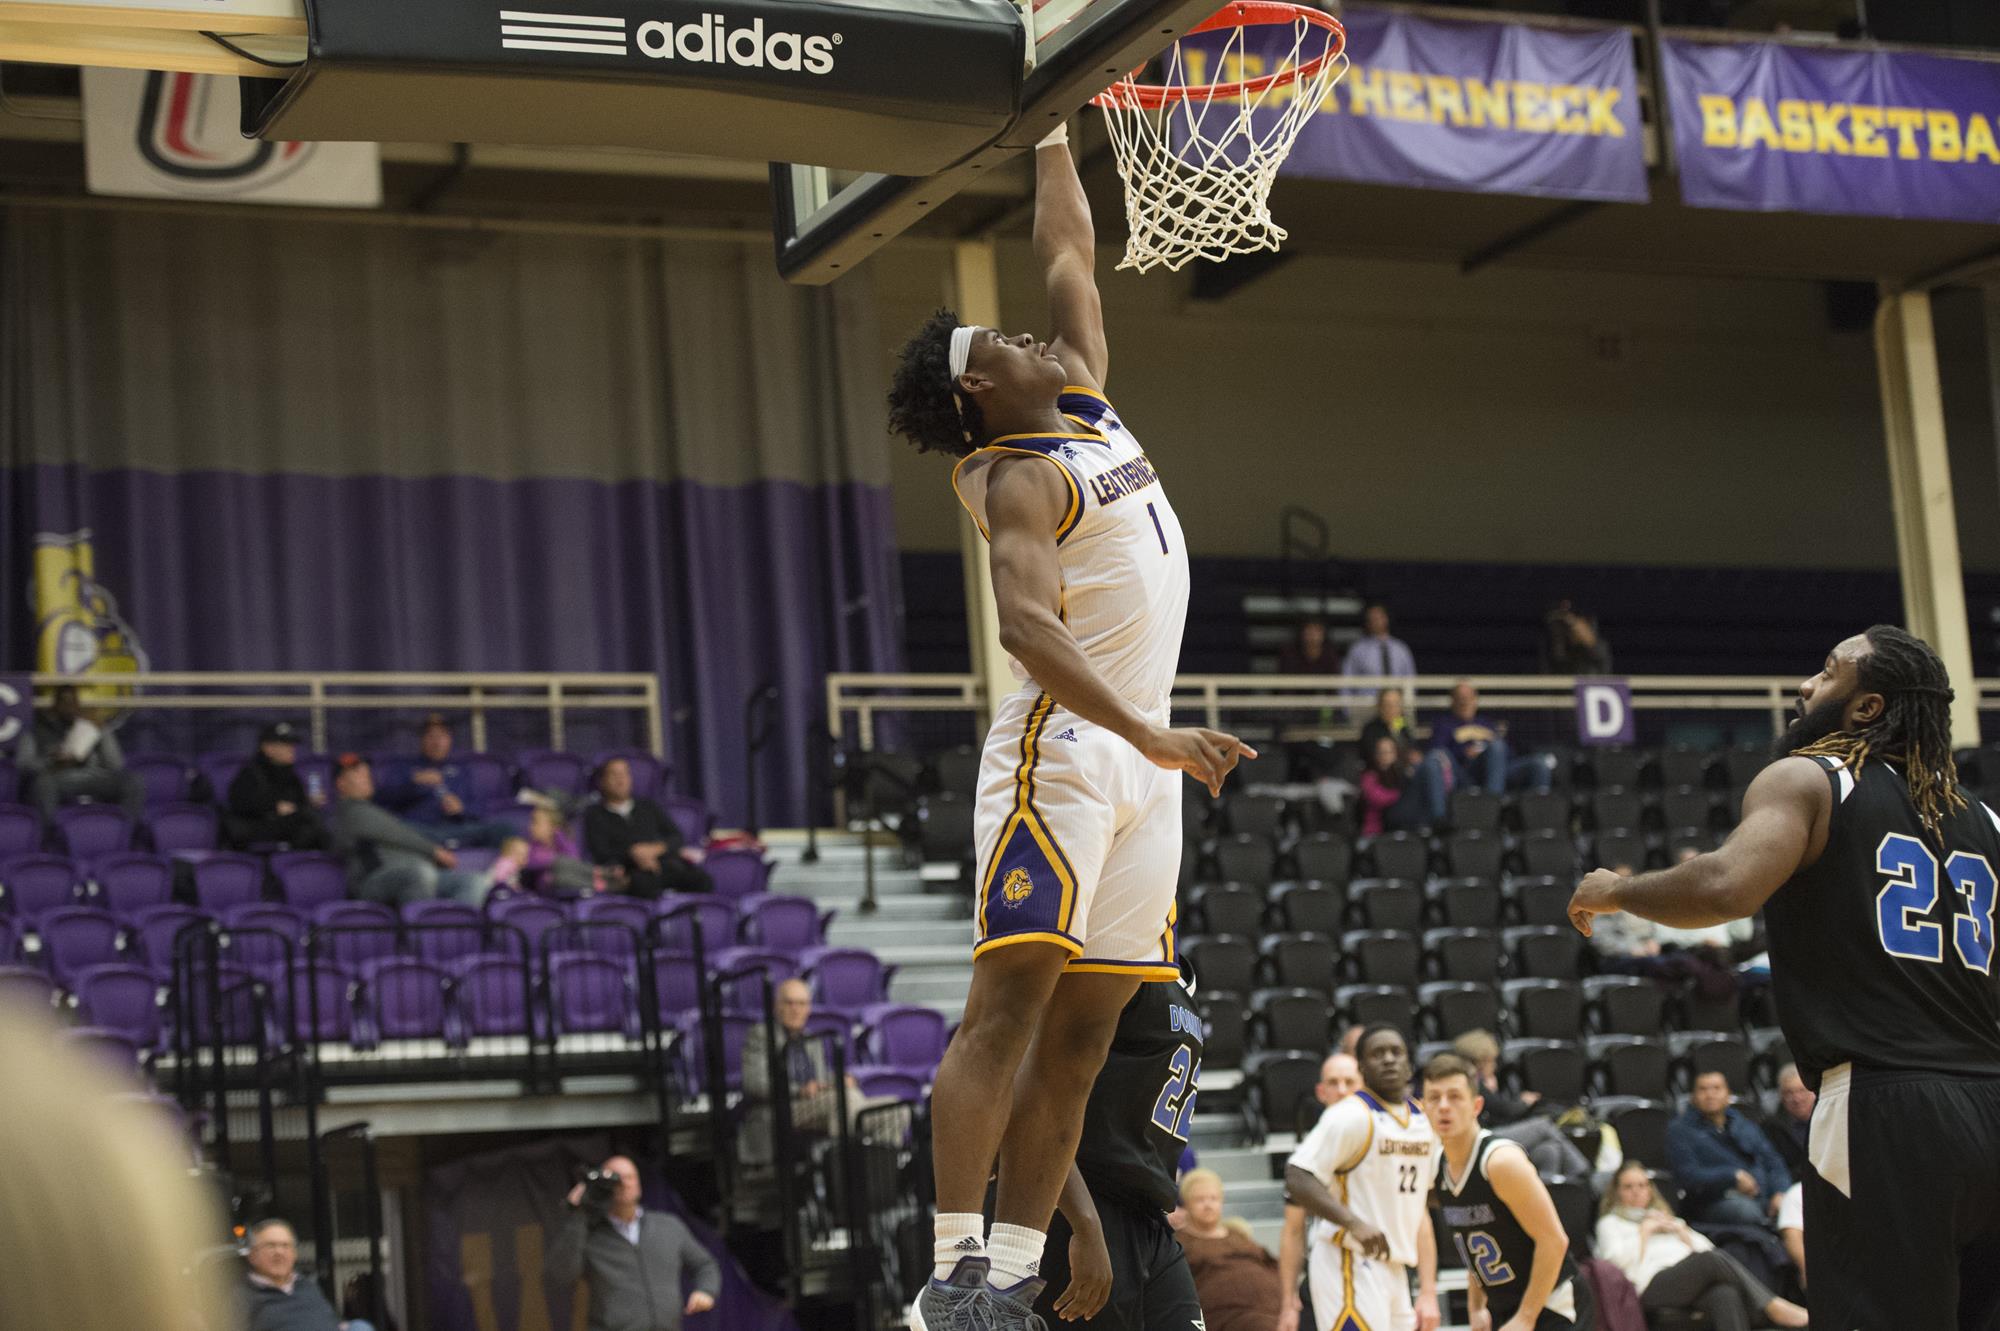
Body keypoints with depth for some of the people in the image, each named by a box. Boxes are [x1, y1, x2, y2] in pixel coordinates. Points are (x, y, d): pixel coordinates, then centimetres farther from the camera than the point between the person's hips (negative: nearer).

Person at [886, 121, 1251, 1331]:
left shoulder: (1088, 406, 17)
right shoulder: (1016, 476, -8)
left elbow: (1072, 253, 29)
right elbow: (1030, 626, -23)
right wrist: (1149, 733, -32)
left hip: (1137, 758, 9)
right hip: (1061, 749, -8)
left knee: (1080, 1037, 4)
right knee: (1010, 1003, -13)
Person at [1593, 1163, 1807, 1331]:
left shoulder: (1667, 1219, 39)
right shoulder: (1610, 1223, 27)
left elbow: (1705, 1247, 23)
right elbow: (1619, 1260, 4)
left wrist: (1680, 1230, 11)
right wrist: (1645, 1231, 8)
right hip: (1654, 1285, -4)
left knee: (1725, 1293, -36)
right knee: (1713, 1259, -34)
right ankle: (1773, 1306, -39)